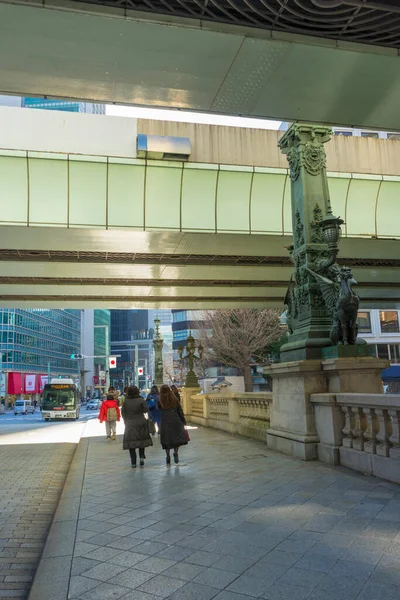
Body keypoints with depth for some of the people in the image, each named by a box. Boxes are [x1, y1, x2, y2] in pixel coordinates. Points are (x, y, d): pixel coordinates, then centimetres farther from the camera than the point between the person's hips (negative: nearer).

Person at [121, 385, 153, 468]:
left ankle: (133, 462, 2)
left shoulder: (125, 401, -5)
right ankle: (141, 456, 0)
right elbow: (146, 410, -3)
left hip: (130, 424, 0)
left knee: (131, 442, 5)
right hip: (141, 423, 0)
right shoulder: (141, 400, -9)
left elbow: (123, 413, 2)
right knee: (142, 441, 17)